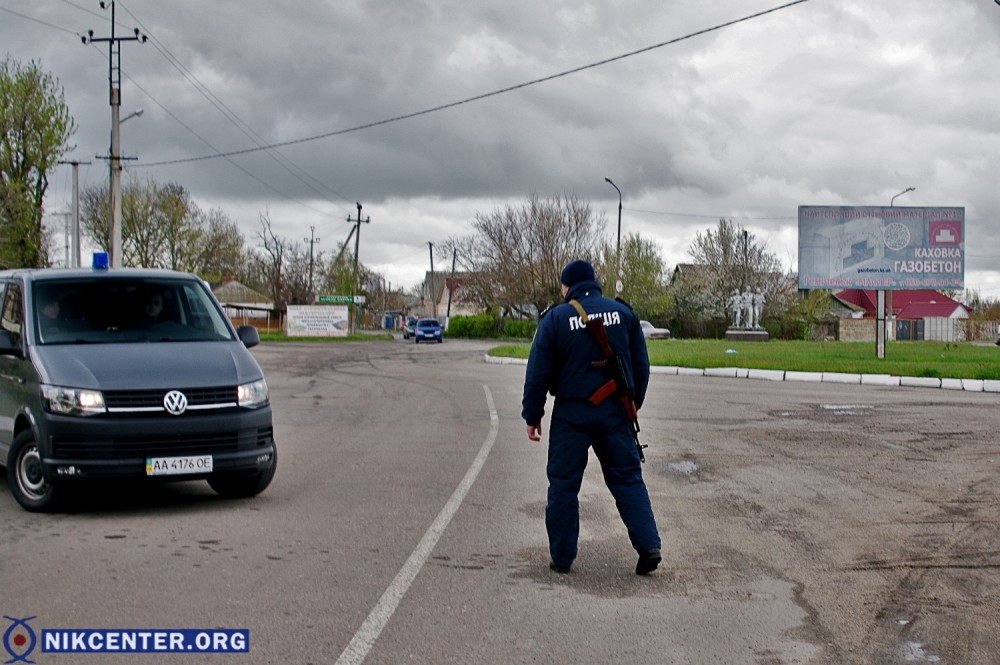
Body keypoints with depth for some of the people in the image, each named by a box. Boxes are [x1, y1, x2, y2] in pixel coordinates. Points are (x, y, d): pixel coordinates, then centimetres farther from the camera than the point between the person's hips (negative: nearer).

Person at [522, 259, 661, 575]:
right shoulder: (623, 313, 5)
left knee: (564, 484, 6)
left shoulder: (555, 318, -6)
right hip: (615, 413, 3)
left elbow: (538, 374, -5)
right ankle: (648, 545, 1)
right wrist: (632, 405, 21)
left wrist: (532, 415, 4)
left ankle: (561, 557, 11)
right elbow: (641, 366, 9)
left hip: (572, 414, -3)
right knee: (627, 478, 10)